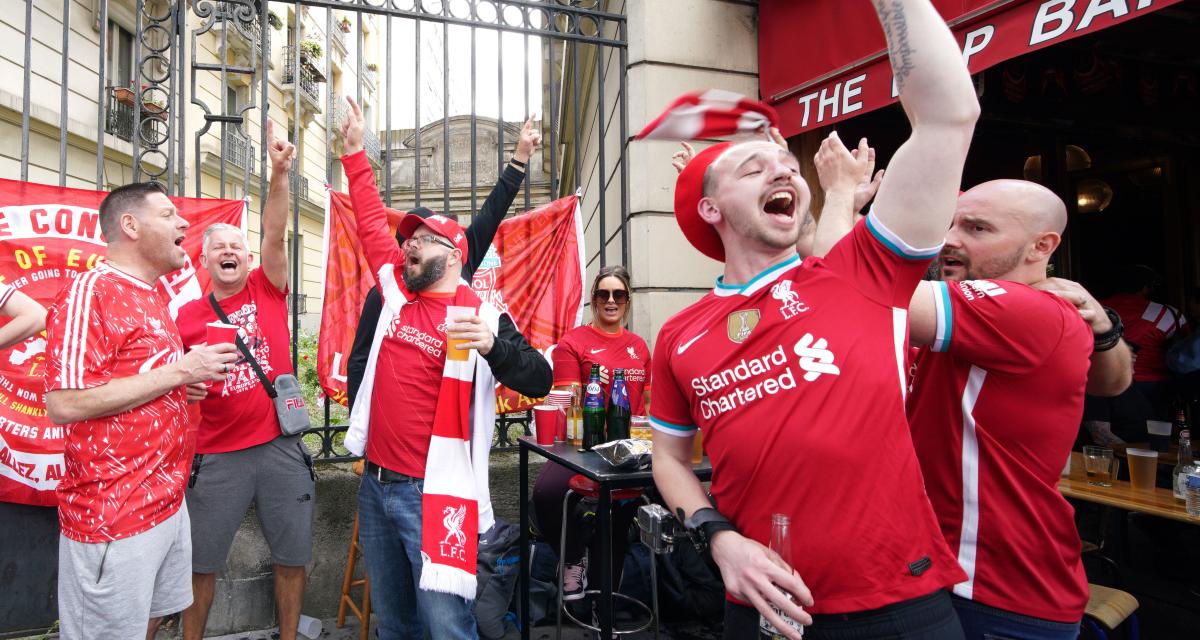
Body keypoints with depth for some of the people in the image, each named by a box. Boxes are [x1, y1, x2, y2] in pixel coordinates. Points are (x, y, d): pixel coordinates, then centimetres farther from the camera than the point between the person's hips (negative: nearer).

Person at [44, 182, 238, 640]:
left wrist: (185, 385, 6)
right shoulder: (90, 291, -15)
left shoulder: (152, 298, 13)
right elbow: (64, 404, -24)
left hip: (168, 500, 9)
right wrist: (179, 370, -20)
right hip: (114, 516, -8)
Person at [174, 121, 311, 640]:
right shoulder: (187, 315, 5)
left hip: (282, 448, 0)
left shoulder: (267, 291, 3)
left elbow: (274, 233, -11)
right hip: (217, 457, 0)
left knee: (292, 557, 11)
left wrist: (279, 174, -23)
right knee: (200, 562, 13)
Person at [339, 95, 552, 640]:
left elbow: (539, 382, -16)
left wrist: (492, 344, -33)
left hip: (434, 493, -6)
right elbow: (372, 223, 14)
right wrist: (355, 152, 16)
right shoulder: (396, 293, 6)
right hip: (376, 485, 7)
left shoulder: (482, 315, -10)